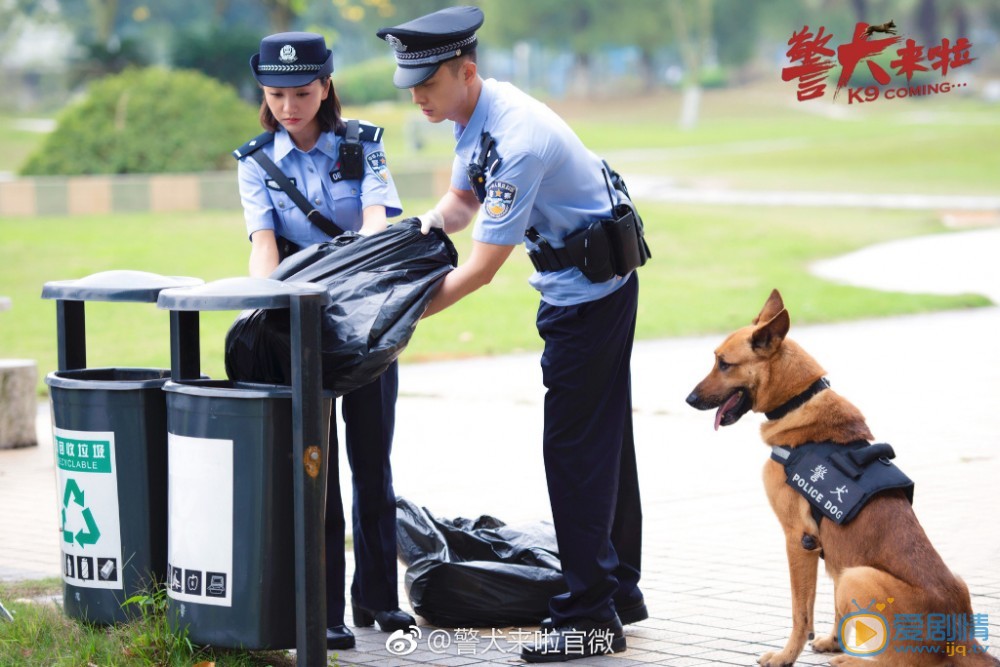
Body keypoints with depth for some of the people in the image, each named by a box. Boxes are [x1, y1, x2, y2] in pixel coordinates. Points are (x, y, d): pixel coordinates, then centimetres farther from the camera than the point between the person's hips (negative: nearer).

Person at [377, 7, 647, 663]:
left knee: (575, 445, -8)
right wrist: (422, 229, -3)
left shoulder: (516, 140, -30)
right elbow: (462, 200, 16)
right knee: (604, 438, 17)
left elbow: (483, 267, -26)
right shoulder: (474, 114, -1)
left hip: (591, 289, -10)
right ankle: (620, 590, 28)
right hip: (584, 287, 10)